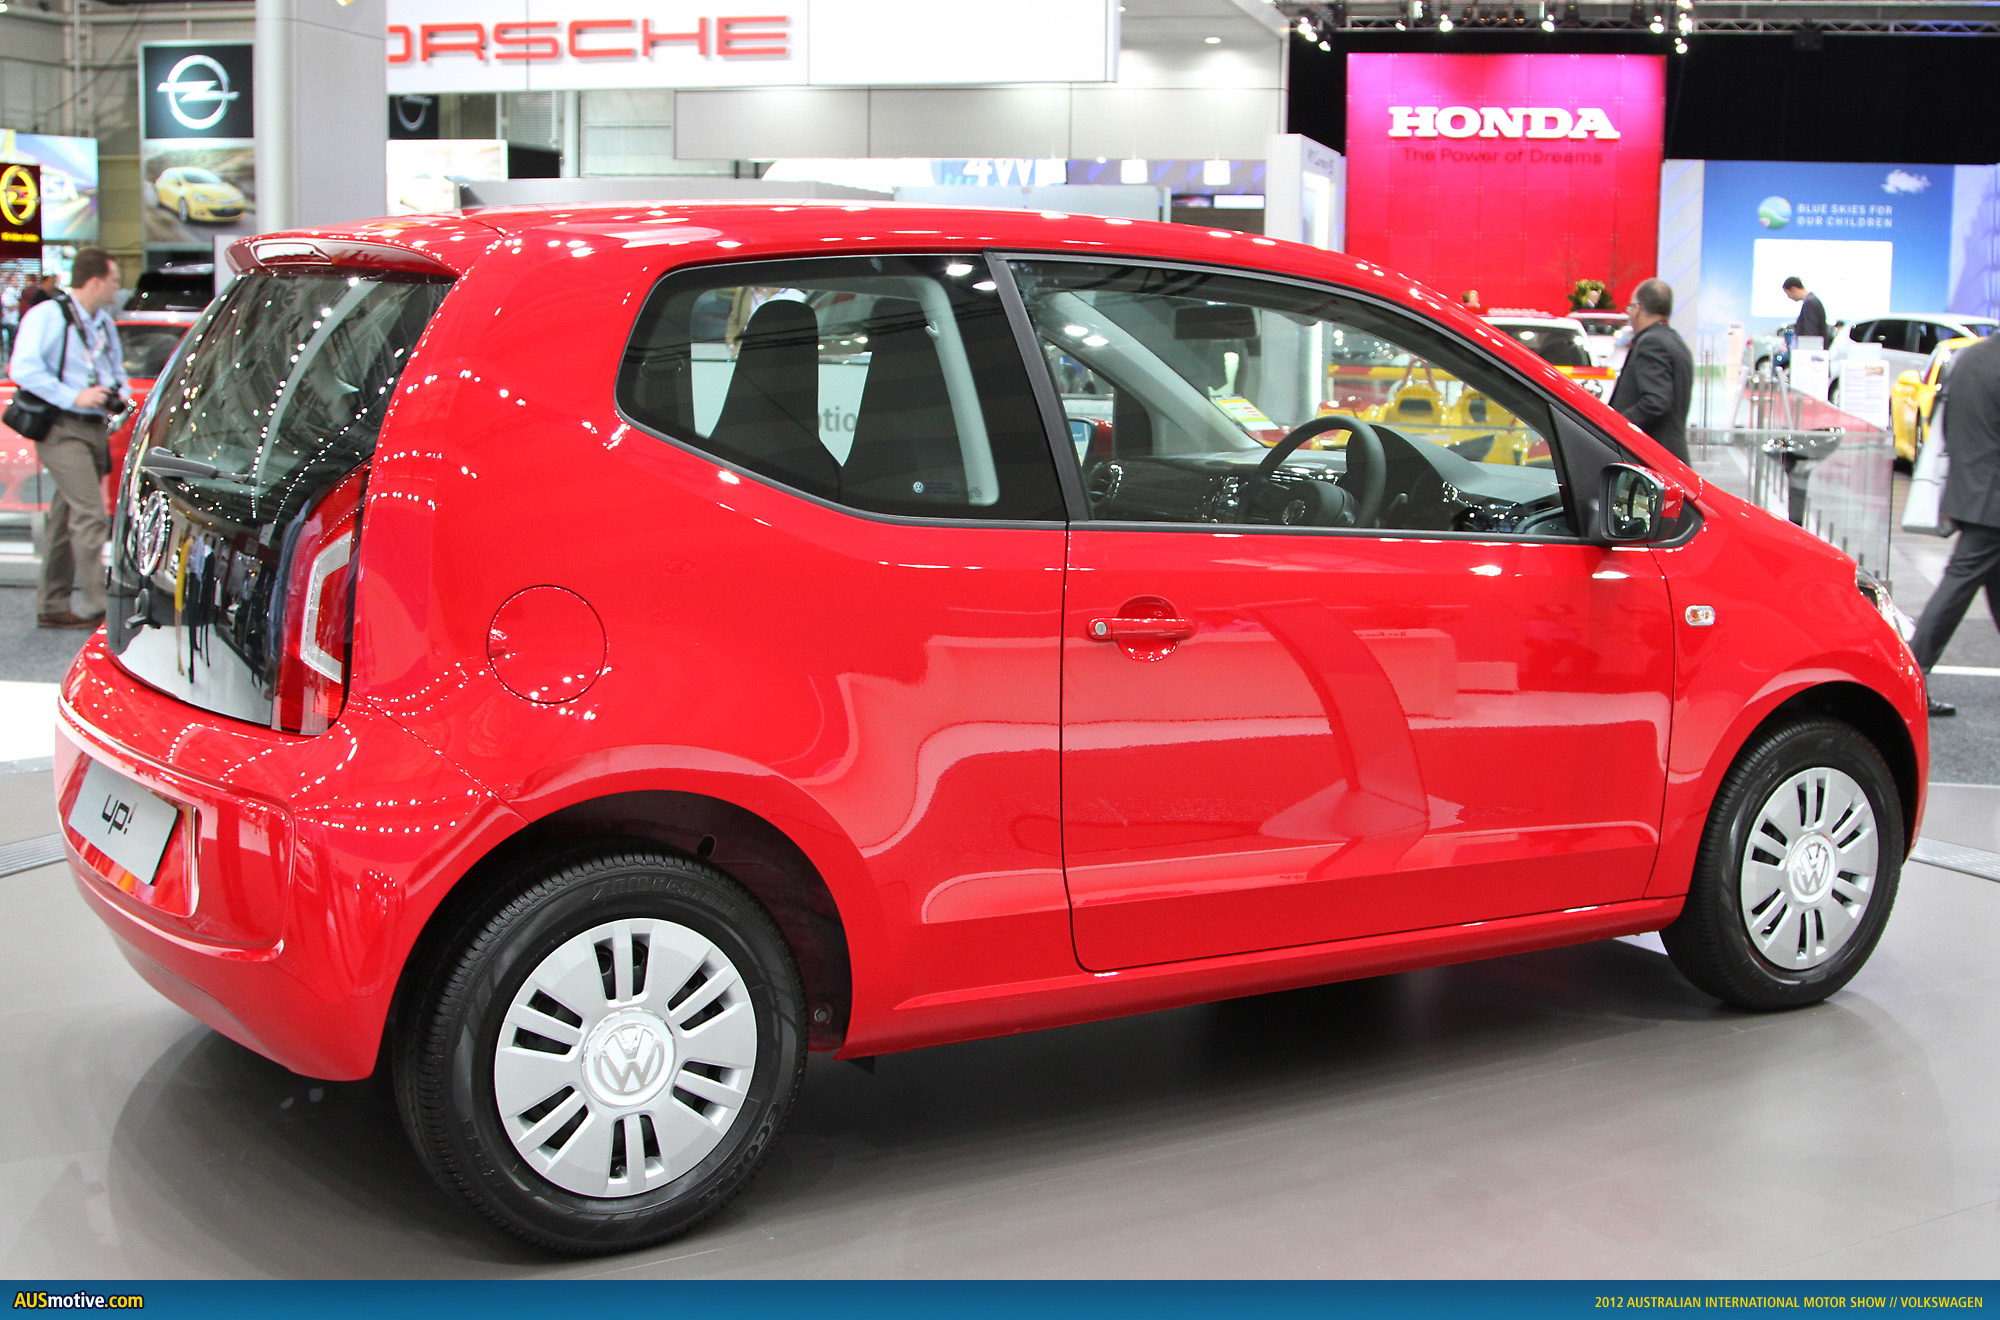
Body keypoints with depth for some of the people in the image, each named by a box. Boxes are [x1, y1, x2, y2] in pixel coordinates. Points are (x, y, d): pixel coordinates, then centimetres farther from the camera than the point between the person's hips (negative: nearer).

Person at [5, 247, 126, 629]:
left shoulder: (104, 323, 17)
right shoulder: (48, 315, -9)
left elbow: (116, 367, 30)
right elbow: (22, 369, -17)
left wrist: (120, 393, 8)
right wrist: (74, 397, -21)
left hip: (95, 428, 8)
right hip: (62, 429, -8)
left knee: (66, 519, 11)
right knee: (89, 515, -16)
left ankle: (52, 607, 16)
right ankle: (99, 605, -17)